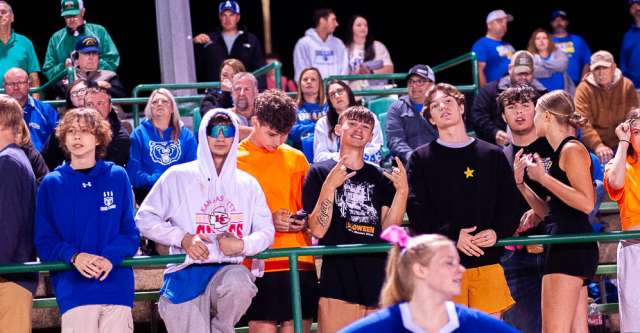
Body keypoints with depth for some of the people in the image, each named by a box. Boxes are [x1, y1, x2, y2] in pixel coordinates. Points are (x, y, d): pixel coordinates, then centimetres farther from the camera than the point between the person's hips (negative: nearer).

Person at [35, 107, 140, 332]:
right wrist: (74, 256, -14)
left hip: (116, 286, 1)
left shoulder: (117, 177, 9)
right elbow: (44, 241, 5)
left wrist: (111, 257, -12)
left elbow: (130, 232, 8)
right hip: (74, 289, -1)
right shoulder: (52, 184, 8)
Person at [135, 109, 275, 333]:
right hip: (186, 273, -1)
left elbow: (266, 231, 10)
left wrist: (242, 245, -12)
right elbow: (145, 218, 2)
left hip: (229, 269, 1)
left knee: (239, 285, -33)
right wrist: (183, 238, -11)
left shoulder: (247, 184, 12)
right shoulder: (178, 176, 4)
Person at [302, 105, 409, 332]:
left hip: (378, 280, 3)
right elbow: (318, 230, -5)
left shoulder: (381, 178, 15)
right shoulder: (320, 173, 5)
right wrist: (329, 186, -17)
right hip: (337, 284, -3)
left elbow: (387, 228, 5)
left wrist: (402, 191, -7)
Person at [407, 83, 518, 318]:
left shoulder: (493, 156, 14)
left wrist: (497, 232, -10)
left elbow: (511, 206, 11)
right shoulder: (420, 159, 9)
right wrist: (452, 235, -15)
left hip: (488, 262, 2)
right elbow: (417, 213, -1)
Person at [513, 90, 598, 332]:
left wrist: (543, 177, -15)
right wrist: (521, 183, 13)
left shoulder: (572, 149, -7)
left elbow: (586, 202, -18)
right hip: (562, 246, 10)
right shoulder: (559, 153, 20)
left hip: (571, 246, -10)